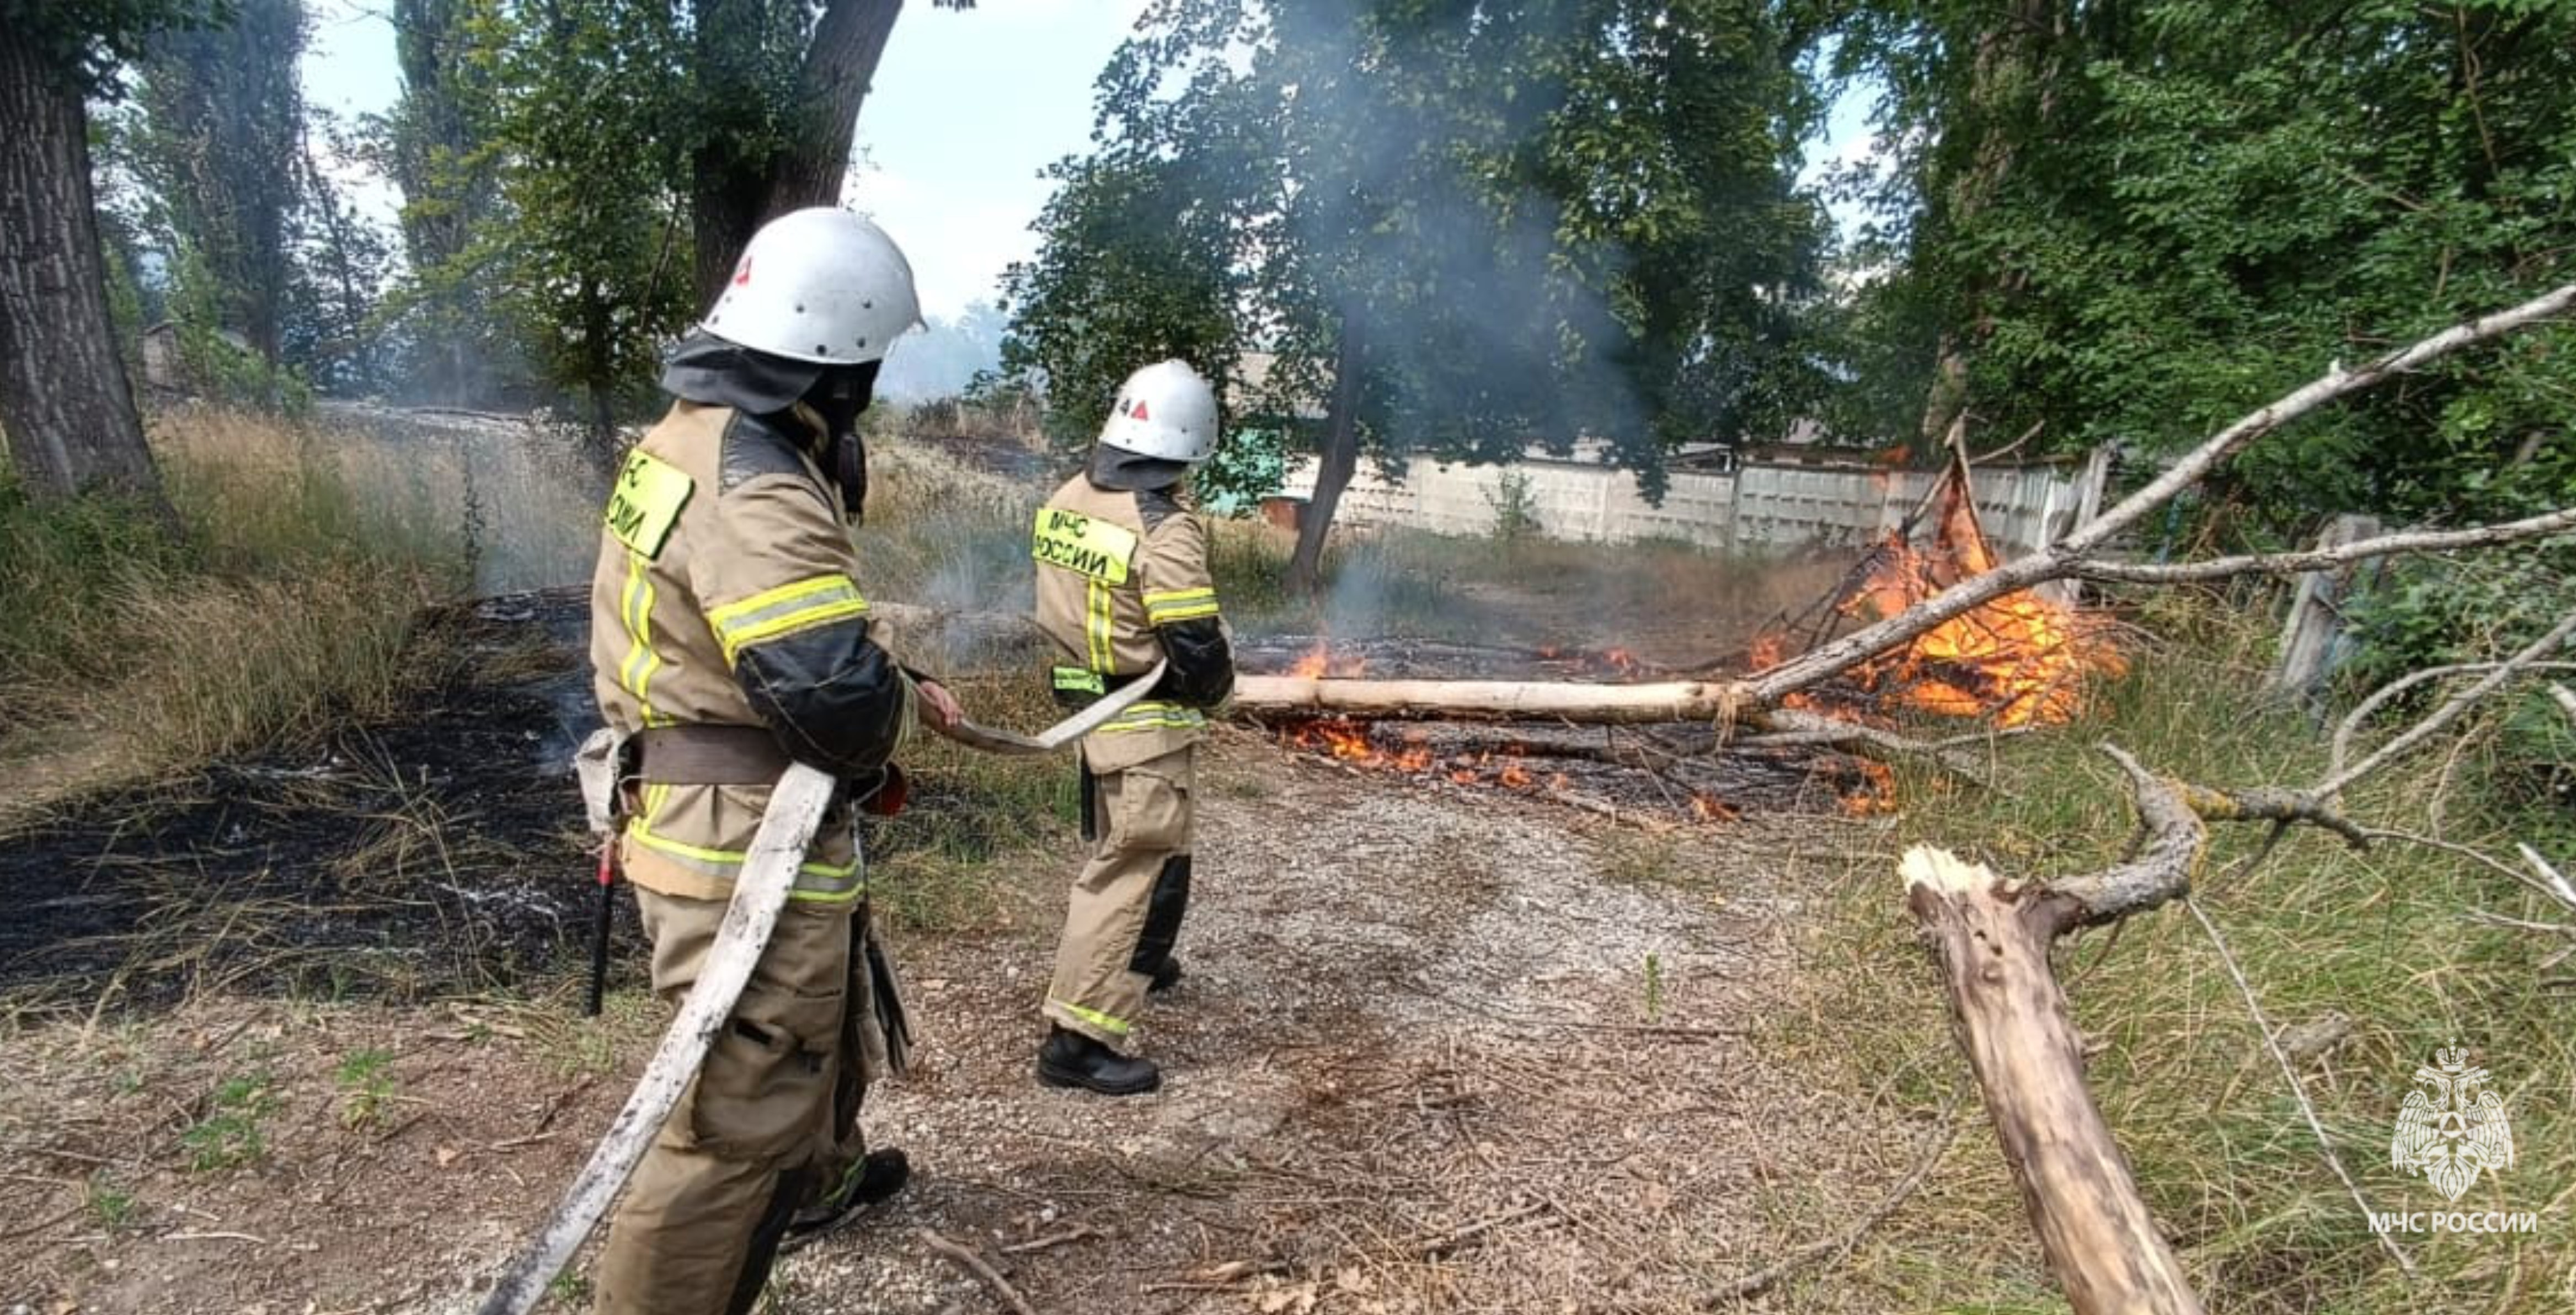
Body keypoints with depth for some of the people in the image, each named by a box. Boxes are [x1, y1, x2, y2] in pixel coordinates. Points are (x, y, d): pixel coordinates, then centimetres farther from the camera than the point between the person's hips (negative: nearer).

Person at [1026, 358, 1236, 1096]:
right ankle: (1078, 1037, 2)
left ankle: (1140, 963, 47)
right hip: (1146, 724, -9)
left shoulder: (1066, 502, 1)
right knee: (1131, 870, -1)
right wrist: (1214, 691, -1)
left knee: (1119, 850, 26)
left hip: (1088, 704, 9)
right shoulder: (1164, 529, -23)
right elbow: (1197, 648, -22)